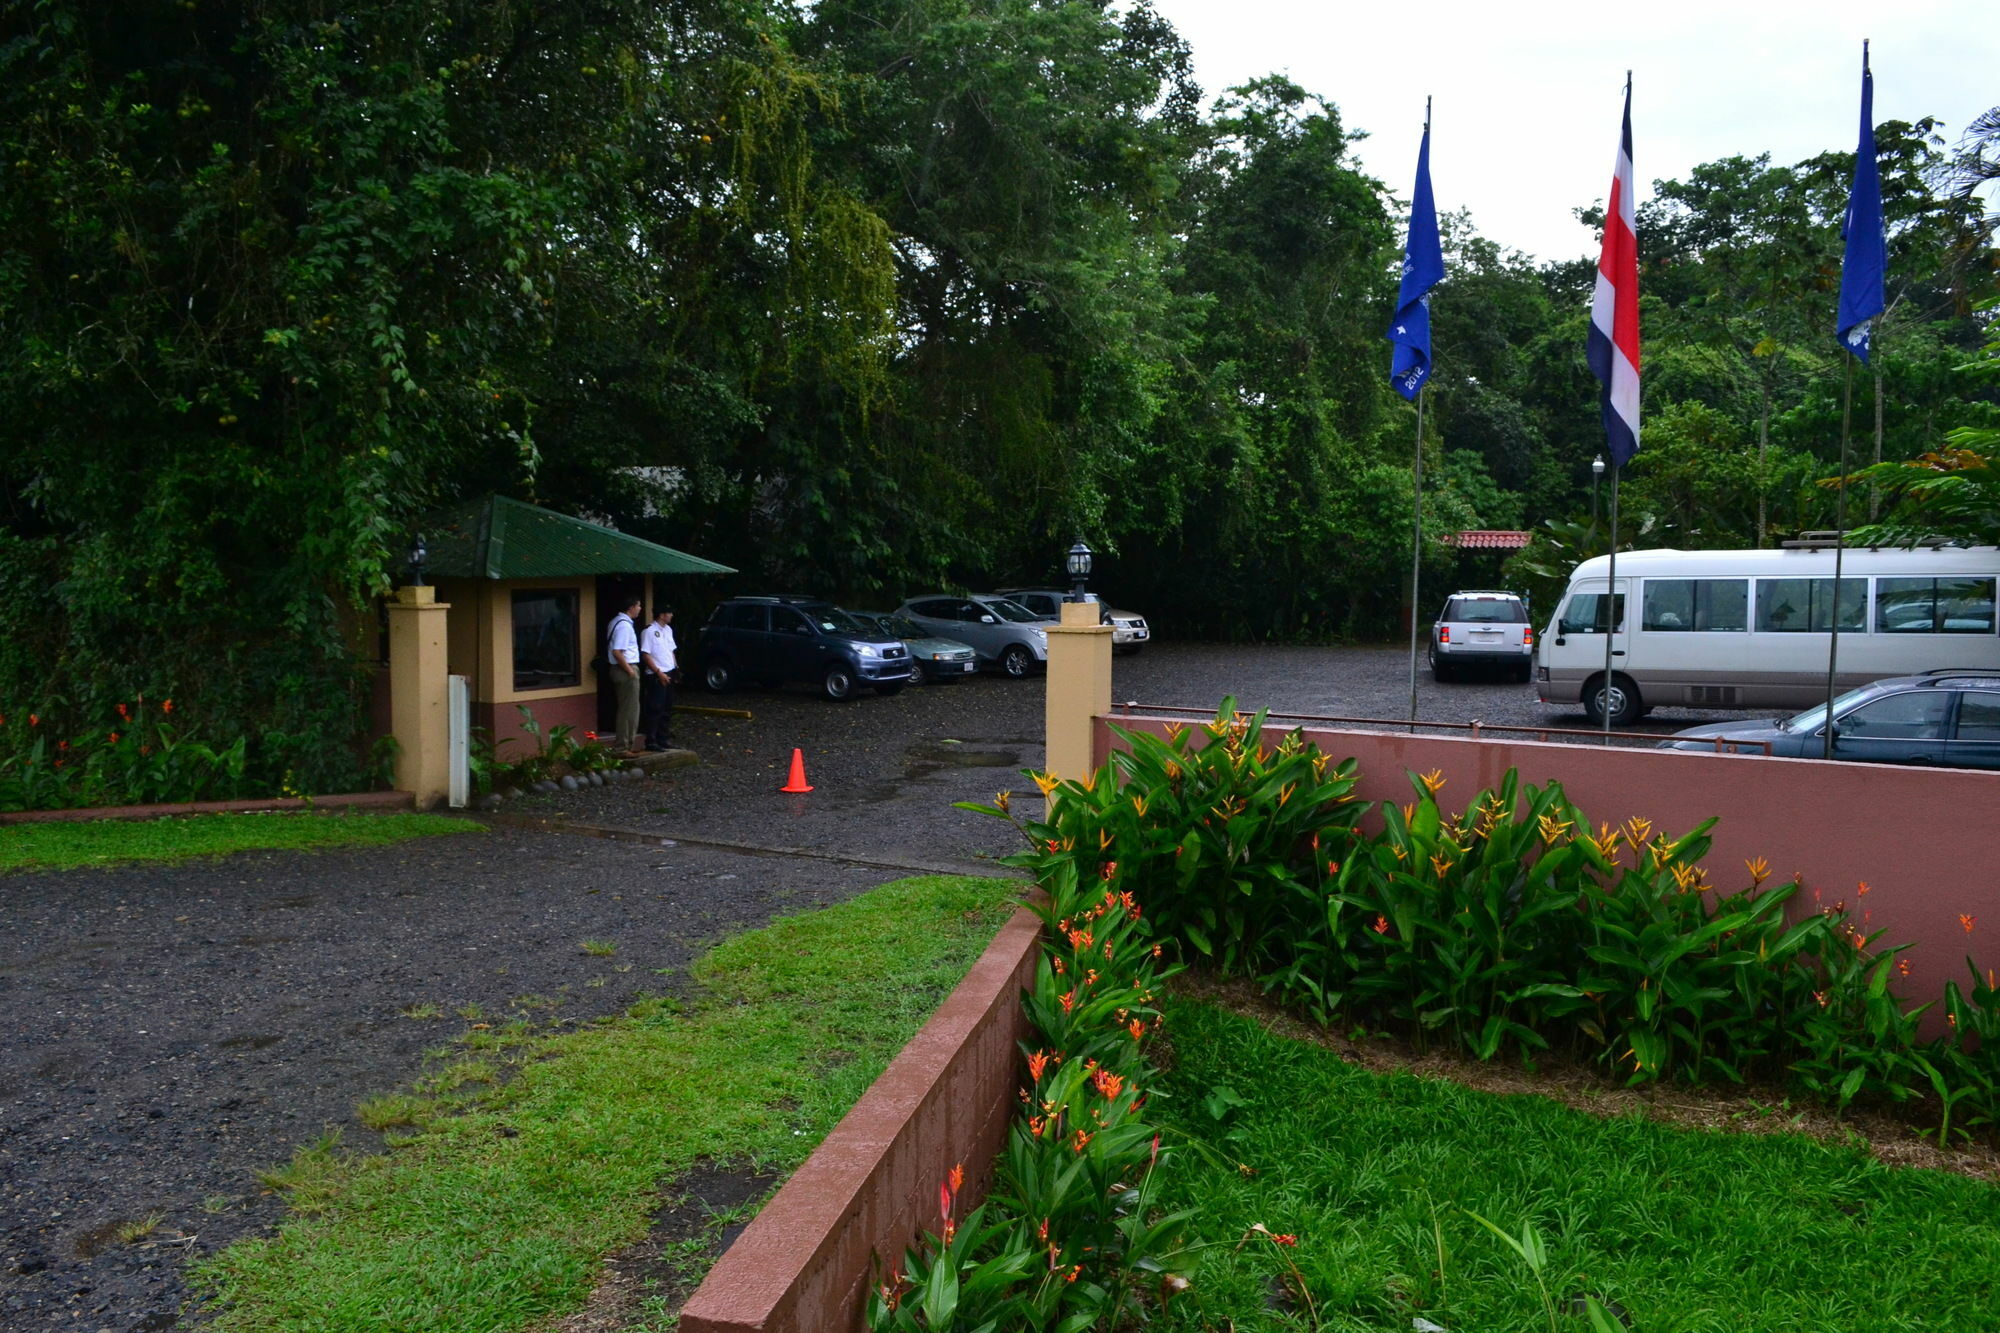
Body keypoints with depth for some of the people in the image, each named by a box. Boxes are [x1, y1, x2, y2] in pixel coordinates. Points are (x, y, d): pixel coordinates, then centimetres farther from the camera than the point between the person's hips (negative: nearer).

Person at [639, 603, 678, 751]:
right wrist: (659, 673, -18)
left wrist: (676, 668, 12)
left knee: (667, 709, 12)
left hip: (669, 675, 8)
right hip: (656, 676, -8)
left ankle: (664, 739, 20)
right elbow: (645, 655, -15)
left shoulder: (668, 630, 14)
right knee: (655, 710, -7)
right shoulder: (649, 631, -12)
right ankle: (651, 742, -3)